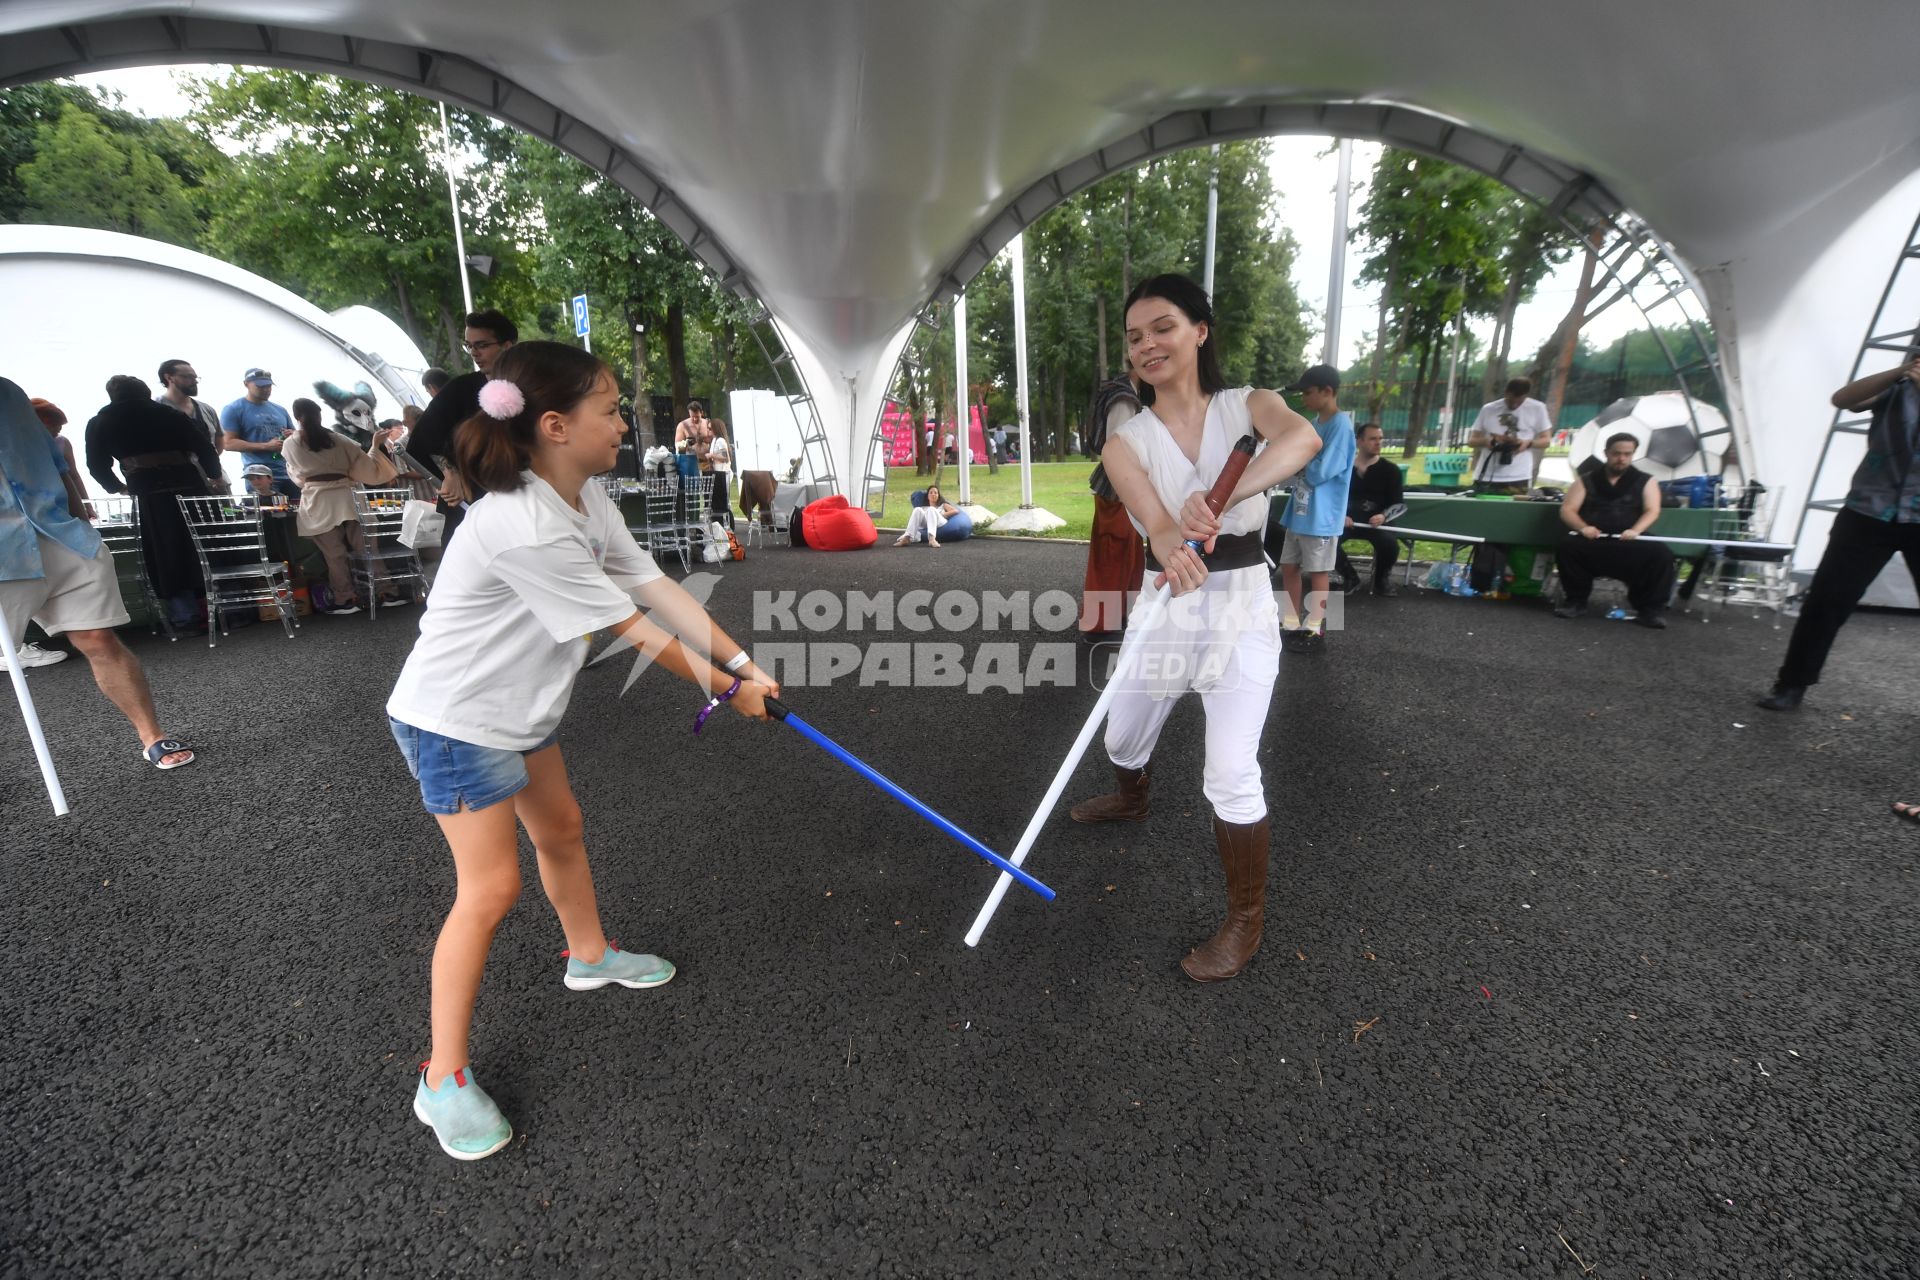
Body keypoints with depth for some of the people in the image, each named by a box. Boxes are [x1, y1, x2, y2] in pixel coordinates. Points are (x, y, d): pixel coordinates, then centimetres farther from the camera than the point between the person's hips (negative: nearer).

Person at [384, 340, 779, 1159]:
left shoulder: (587, 498, -4)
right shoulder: (523, 528, -32)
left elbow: (657, 589, -8)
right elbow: (635, 631, -26)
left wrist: (741, 662, -13)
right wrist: (727, 689, -16)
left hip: (517, 708, 9)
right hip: (454, 719, -9)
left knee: (561, 829, 21)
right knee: (492, 887, -5)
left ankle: (588, 955, 45)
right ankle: (443, 1080, 15)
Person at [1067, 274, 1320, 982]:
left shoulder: (1247, 406, -4)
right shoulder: (1127, 440, -1)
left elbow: (1303, 437, -29)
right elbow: (1155, 522, -20)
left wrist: (1218, 499, -47)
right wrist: (1176, 553, -45)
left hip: (1241, 609, -3)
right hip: (1162, 605, 3)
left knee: (1232, 775, -8)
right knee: (1123, 737, 21)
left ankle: (1246, 921, 17)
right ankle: (1130, 800, 59)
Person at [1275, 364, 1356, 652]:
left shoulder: (1341, 425, -16)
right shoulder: (1315, 422, 11)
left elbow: (1320, 472, -22)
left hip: (1320, 516, -8)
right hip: (1299, 511, 8)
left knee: (1317, 573, 3)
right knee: (1289, 568, 13)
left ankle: (1314, 632, 15)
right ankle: (1295, 624, 26)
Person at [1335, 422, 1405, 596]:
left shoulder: (1391, 470, 6)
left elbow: (1398, 503, 2)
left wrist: (1383, 516, -20)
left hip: (1376, 523, -1)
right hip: (1347, 521, 1)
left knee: (1390, 543, -33)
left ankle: (1381, 578, 3)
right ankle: (1349, 576, -1)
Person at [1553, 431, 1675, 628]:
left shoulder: (1646, 481, 14)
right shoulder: (1586, 479, 13)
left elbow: (1652, 511, -1)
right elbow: (1567, 509, 2)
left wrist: (1635, 531, -23)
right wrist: (1584, 528, -20)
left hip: (1630, 545, 1)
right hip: (1593, 544, 0)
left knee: (1662, 553, -29)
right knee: (1569, 547, -33)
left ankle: (1651, 608, -12)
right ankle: (1575, 601, -13)